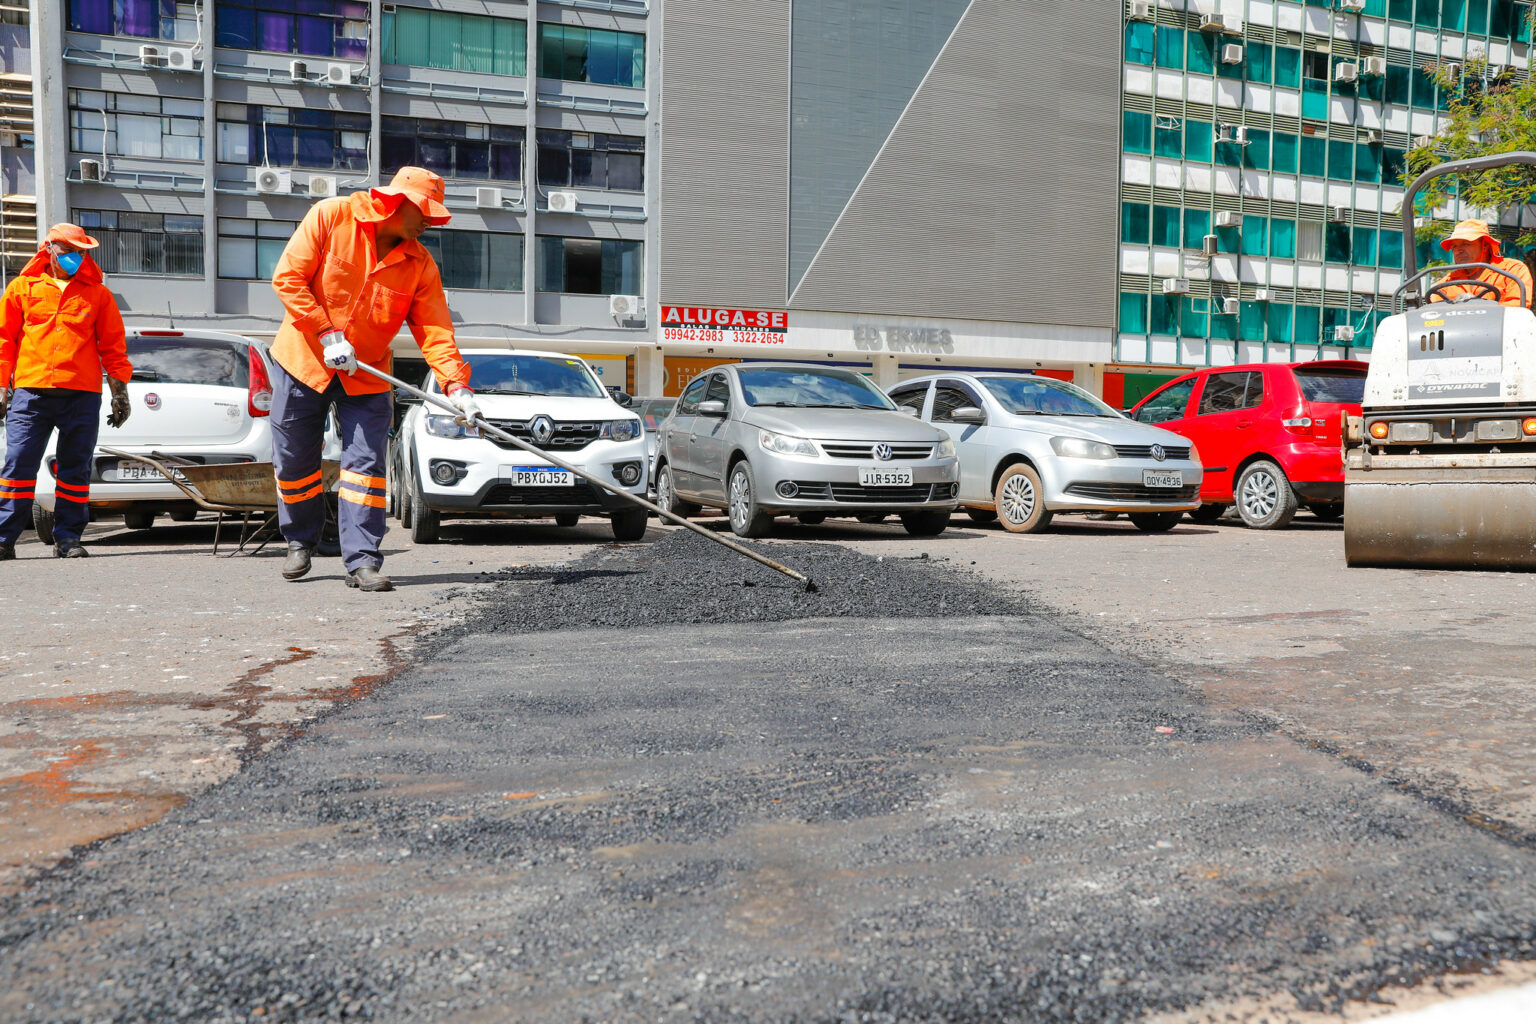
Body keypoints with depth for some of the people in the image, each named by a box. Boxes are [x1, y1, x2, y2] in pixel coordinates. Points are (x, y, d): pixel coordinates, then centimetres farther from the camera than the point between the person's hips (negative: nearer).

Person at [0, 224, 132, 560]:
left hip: (82, 395, 0)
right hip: (30, 392, 0)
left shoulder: (98, 295, 12)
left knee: (75, 468, 2)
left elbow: (113, 347, 13)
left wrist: (120, 391, 7)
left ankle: (68, 537, 9)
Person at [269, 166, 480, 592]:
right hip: (302, 360, -1)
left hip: (367, 375, 2)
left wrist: (456, 386, -25)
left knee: (366, 463, -7)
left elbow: (435, 332, -11)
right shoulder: (330, 216, -12)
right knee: (294, 461, 9)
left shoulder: (420, 265, -6)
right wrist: (327, 334, -21)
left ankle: (361, 560, -3)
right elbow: (288, 277, -14)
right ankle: (300, 542, 30)